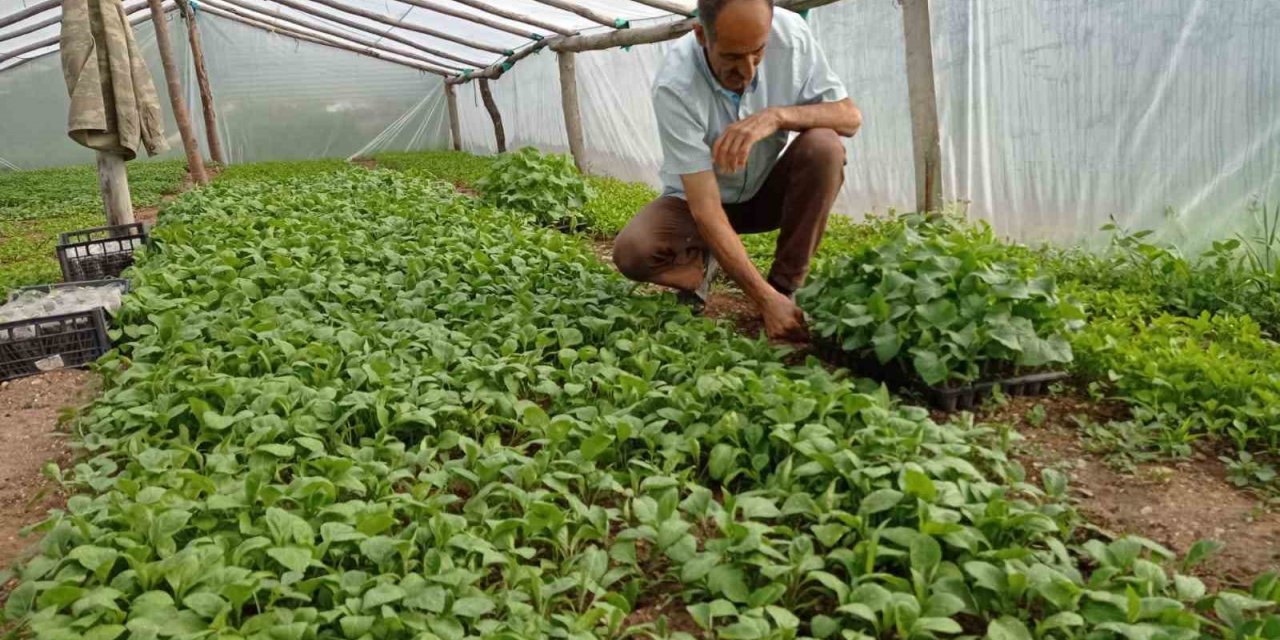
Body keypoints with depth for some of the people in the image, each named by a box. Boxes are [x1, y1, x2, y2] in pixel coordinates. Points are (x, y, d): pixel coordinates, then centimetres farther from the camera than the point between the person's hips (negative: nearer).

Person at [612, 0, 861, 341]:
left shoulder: (790, 32, -22)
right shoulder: (675, 86, -31)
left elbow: (850, 116, -16)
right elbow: (706, 208, -33)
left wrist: (777, 116, -37)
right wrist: (766, 299, -39)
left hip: (766, 189, 3)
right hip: (697, 199, -2)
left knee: (824, 146, -28)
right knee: (632, 252, -30)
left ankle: (786, 285, -13)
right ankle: (702, 264, 5)